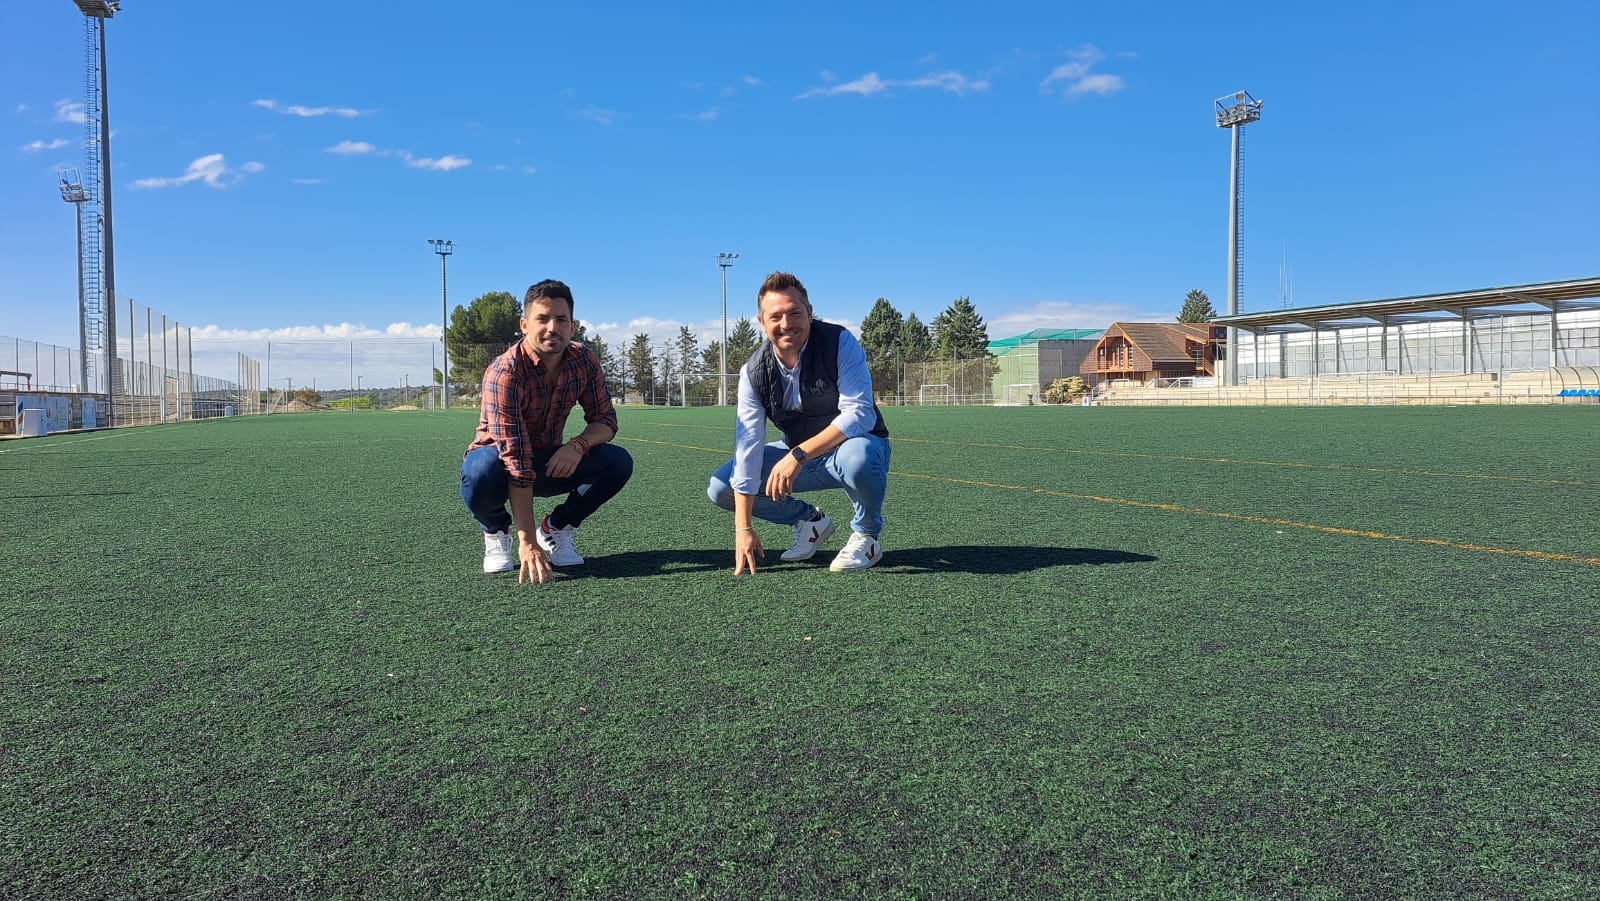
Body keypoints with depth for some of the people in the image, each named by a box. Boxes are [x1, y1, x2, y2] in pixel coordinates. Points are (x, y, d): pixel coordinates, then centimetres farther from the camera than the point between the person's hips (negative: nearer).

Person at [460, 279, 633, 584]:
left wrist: (579, 444, -30)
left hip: (552, 462, 4)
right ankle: (496, 531, -2)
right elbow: (517, 465, -36)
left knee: (619, 462, -19)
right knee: (481, 472, -39)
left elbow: (605, 420, -4)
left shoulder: (584, 361, -13)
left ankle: (555, 528, 5)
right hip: (500, 459, -4)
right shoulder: (505, 373, -30)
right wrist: (528, 543, -39)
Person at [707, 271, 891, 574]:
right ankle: (810, 520, 12)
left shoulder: (840, 342, -21)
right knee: (720, 488, -7)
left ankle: (866, 536, -10)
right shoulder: (754, 373, -11)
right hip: (798, 457, 4)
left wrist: (799, 455, -40)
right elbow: (747, 447, -16)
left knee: (857, 456, -41)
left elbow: (860, 414, -30)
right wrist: (743, 528, -21)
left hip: (857, 445, -4)